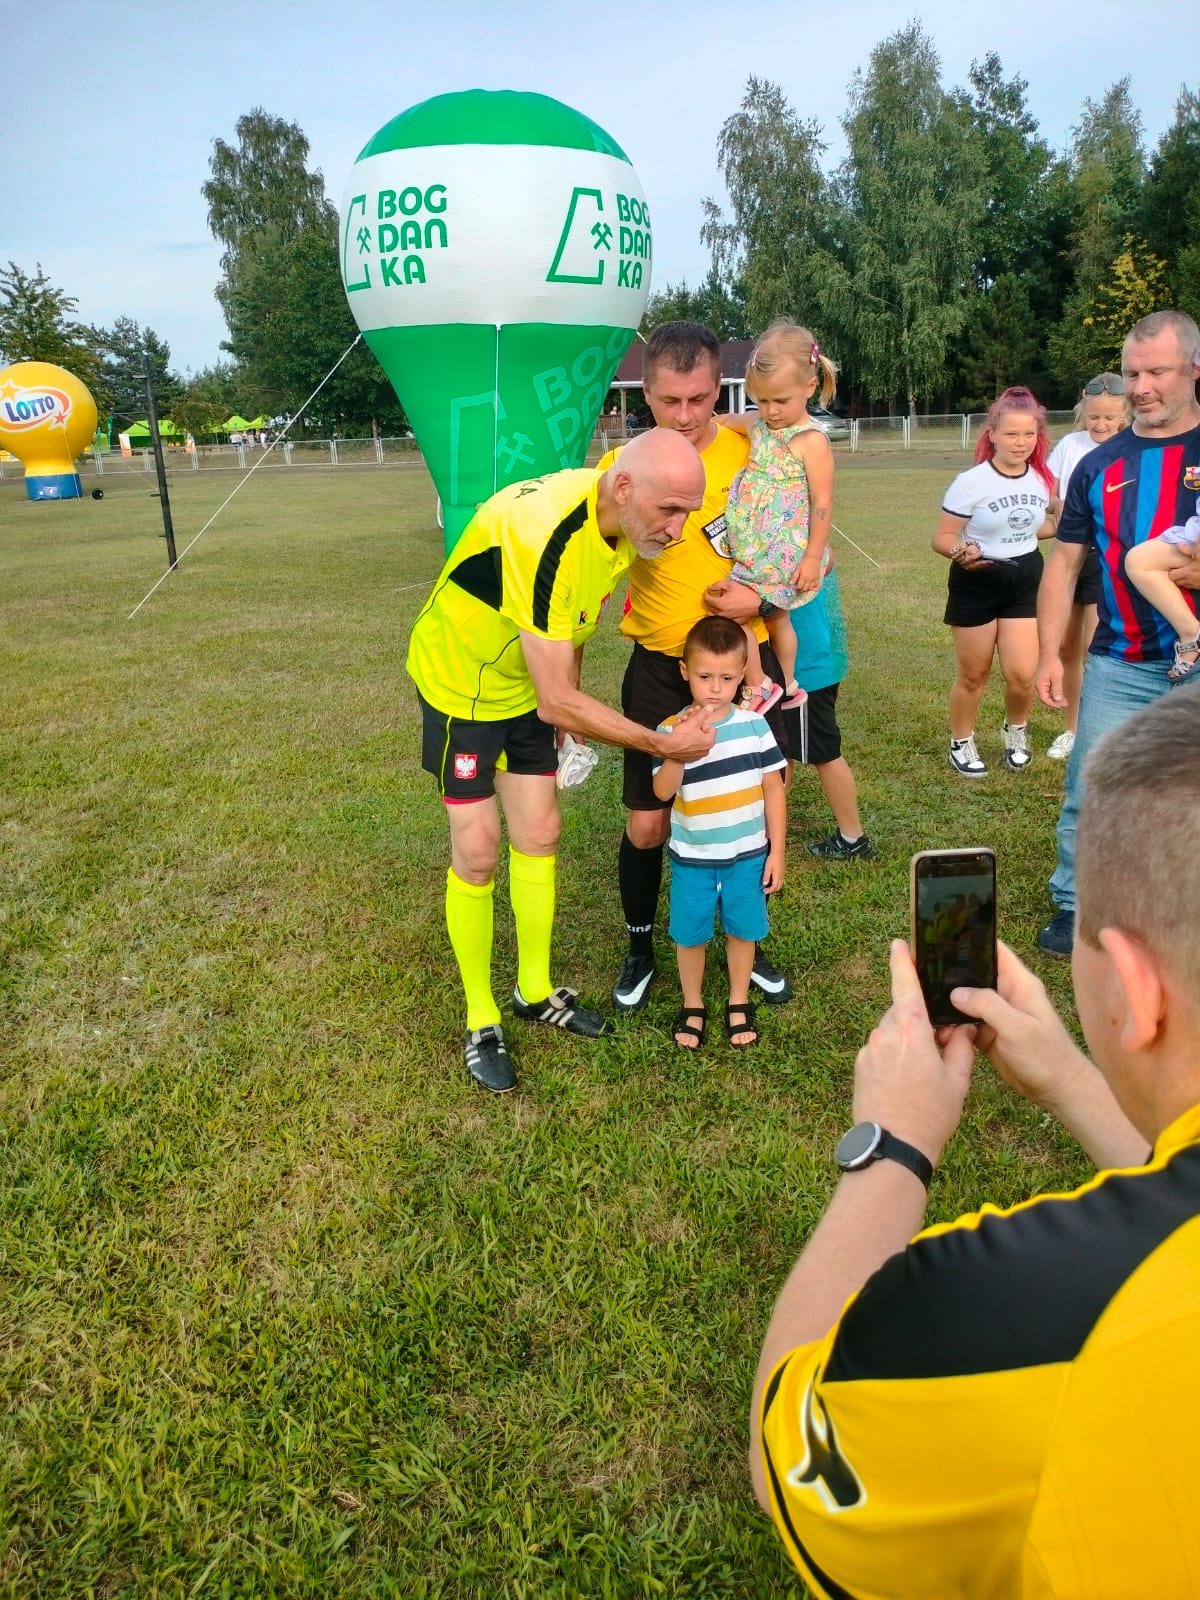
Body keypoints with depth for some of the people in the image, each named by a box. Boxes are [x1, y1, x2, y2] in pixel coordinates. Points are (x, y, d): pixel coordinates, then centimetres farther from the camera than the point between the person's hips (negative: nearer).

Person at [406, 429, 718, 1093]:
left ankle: (535, 991, 26)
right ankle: (481, 1021, 14)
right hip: (460, 682, -7)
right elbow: (558, 702, -35)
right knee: (477, 852, -3)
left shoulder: (624, 519, -12)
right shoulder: (544, 535, -38)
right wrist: (663, 744, -27)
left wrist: (570, 703, 9)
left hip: (530, 684, 7)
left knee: (538, 835, 8)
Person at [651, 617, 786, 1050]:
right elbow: (662, 791, -23)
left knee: (743, 930, 15)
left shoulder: (754, 725, -7)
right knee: (690, 934, 12)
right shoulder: (671, 730, -12)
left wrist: (776, 851, -1)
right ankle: (692, 1006, 34)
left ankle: (739, 1003, 37)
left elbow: (773, 789, -1)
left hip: (748, 855, 1)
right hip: (692, 858, -1)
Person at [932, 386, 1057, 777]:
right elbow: (942, 536, -14)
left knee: (1022, 674, -4)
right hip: (977, 583, -4)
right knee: (973, 675, 6)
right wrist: (961, 551, -34)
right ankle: (961, 744, 28)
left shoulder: (1041, 480, 1)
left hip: (1025, 580, 4)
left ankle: (1016, 730, 27)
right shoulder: (971, 482, -16)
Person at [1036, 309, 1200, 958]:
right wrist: (1050, 652, 4)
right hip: (1120, 665, 2)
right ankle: (1074, 906, 20)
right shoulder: (1101, 465, 8)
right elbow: (1064, 562, 10)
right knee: (1090, 795, 5)